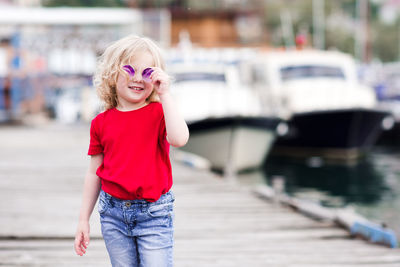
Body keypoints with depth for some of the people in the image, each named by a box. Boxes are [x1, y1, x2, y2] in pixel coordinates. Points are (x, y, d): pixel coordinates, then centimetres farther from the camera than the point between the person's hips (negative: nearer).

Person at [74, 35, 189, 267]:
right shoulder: (102, 122, 4)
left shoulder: (158, 113, -4)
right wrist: (84, 219, 11)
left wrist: (164, 94, -21)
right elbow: (94, 172, 10)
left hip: (154, 213, -3)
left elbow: (179, 139, -26)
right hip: (114, 214, 3)